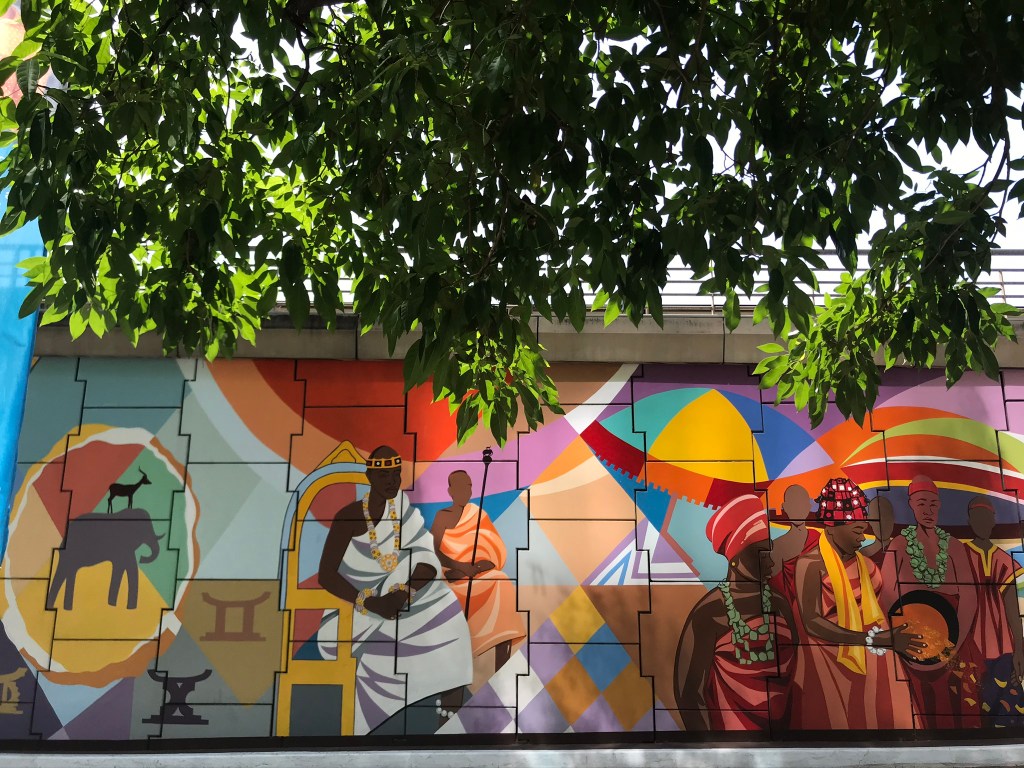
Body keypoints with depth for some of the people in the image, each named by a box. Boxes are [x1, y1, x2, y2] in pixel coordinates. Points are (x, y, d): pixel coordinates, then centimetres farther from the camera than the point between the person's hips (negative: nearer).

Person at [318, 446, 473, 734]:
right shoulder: (349, 516, -5)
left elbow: (429, 563, -9)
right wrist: (369, 602, -18)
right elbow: (326, 575, -6)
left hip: (422, 602, 1)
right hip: (376, 624, -1)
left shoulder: (408, 509, -3)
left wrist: (402, 594, -26)